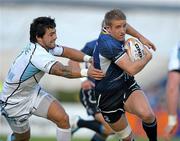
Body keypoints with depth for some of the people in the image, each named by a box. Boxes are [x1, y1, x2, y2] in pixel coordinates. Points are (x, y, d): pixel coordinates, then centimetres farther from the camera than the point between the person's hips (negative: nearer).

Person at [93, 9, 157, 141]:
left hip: (127, 85, 6)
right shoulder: (109, 44, -27)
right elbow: (131, 69, -30)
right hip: (109, 98, -6)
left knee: (147, 115, -26)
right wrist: (148, 56, -12)